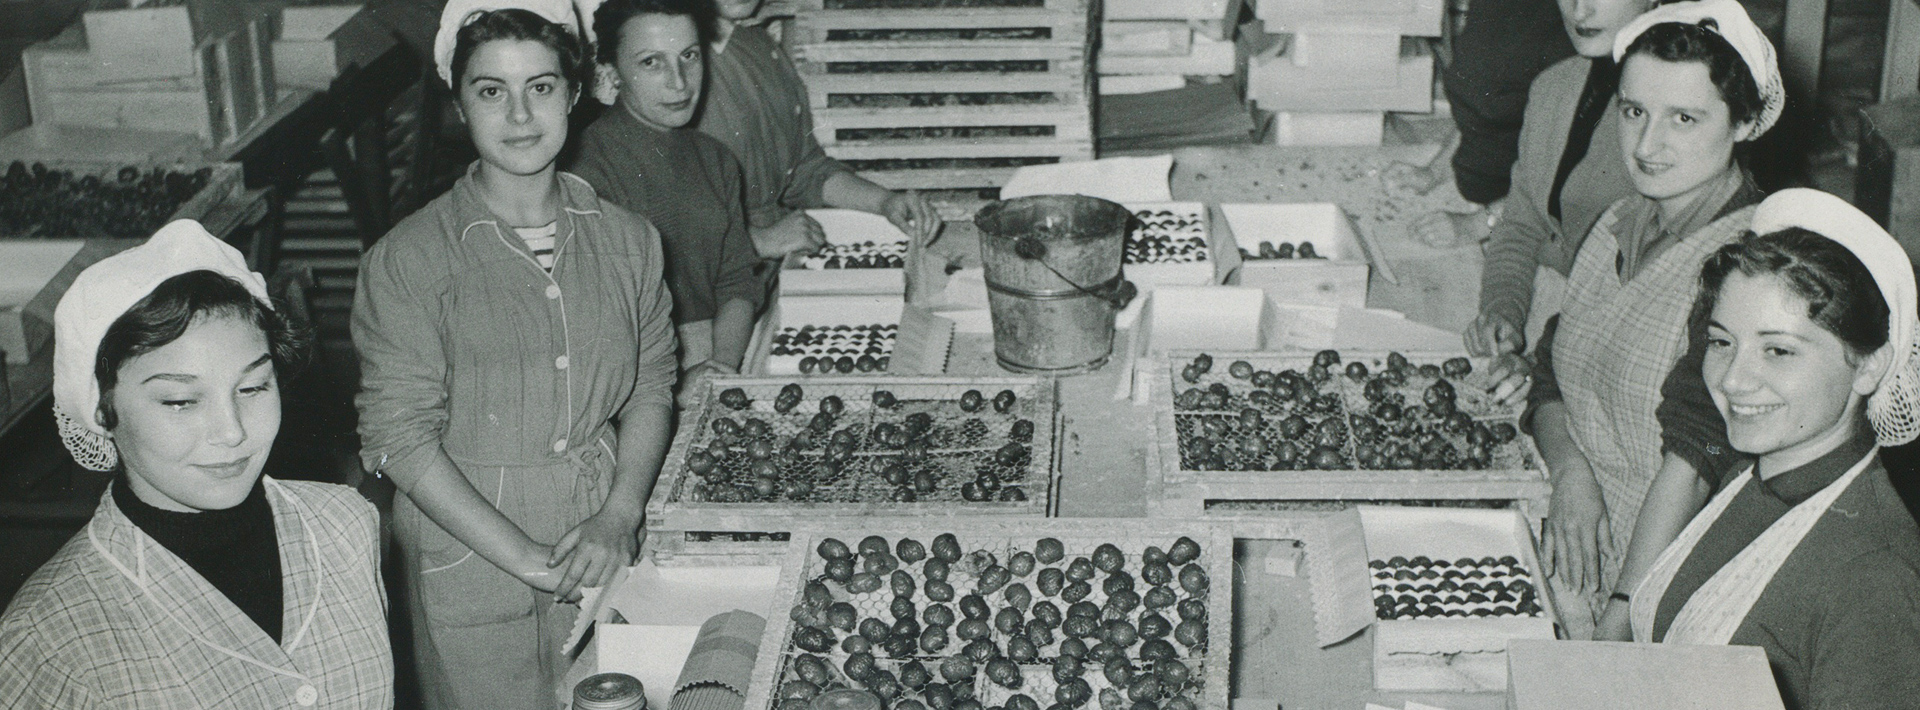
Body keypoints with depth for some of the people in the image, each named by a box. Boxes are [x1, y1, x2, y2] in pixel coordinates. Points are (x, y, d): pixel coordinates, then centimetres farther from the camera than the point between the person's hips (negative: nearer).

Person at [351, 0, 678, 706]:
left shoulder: (627, 240, 1)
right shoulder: (407, 261, -12)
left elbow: (650, 387, 7)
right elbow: (400, 436, -13)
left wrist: (620, 515, -8)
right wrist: (524, 556, -17)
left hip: (601, 555, 3)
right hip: (470, 563, -3)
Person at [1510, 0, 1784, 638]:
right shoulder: (1620, 225, 10)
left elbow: (1697, 455, -19)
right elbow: (1551, 375, 14)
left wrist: (1622, 617, -21)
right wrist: (1569, 469, -7)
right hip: (1569, 544, 7)